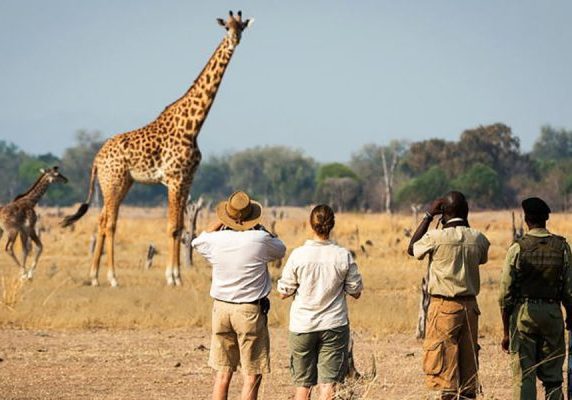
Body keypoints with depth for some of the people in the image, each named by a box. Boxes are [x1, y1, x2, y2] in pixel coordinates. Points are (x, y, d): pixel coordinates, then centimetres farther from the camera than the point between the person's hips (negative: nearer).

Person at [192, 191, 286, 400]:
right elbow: (280, 250, 10)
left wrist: (220, 222, 24)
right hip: (250, 311, -4)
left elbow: (197, 241, 21)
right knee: (252, 376, 1)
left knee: (222, 373, 11)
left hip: (221, 308, 4)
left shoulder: (216, 240, -4)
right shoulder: (260, 240, -13)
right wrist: (259, 228, 16)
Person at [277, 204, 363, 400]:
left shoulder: (298, 255, -9)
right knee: (328, 384, -2)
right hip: (334, 326, 0)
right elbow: (355, 292, 1)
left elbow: (283, 292, -3)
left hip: (302, 327, 0)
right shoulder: (343, 256, -7)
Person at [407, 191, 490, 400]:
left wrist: (429, 216, 9)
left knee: (445, 366, -2)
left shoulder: (436, 237, -12)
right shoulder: (478, 238, 0)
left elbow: (412, 248, 7)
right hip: (469, 306, 5)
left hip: (443, 306, -4)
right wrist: (465, 223, 22)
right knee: (469, 363, 11)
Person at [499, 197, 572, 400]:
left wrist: (506, 331, 1)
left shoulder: (518, 248, -6)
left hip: (524, 312, -2)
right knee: (553, 377, 8)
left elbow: (506, 292, -5)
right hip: (553, 313, 2)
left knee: (524, 377, 0)